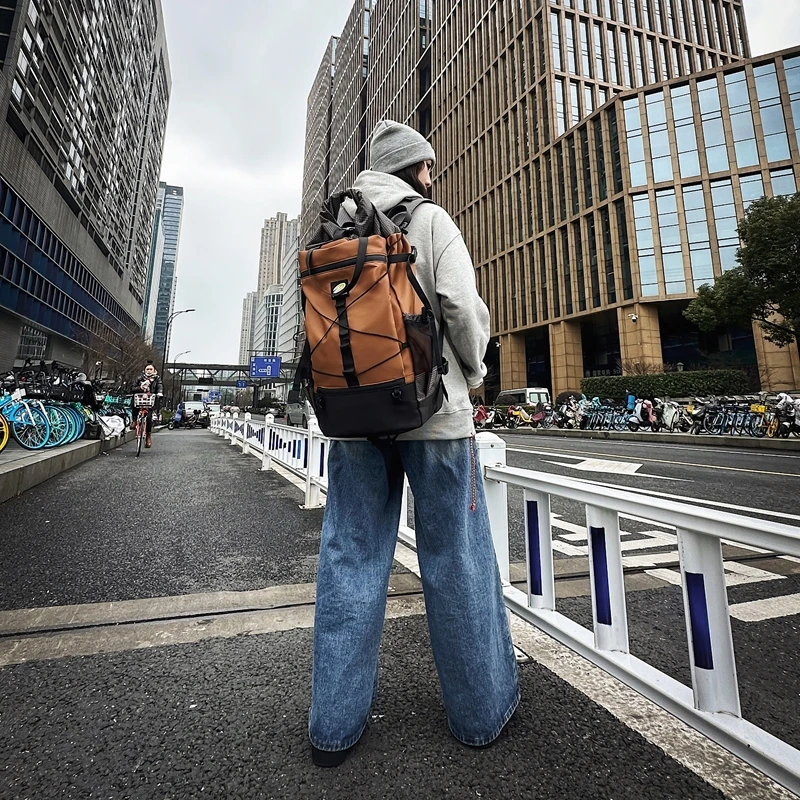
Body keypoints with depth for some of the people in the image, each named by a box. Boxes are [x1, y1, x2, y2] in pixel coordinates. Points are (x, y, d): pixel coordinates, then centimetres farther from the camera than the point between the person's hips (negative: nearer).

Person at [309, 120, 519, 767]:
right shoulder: (431, 220, 3)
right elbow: (463, 307, -8)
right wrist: (474, 374, 7)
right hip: (433, 409, -4)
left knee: (350, 556, 10)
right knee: (456, 557, 8)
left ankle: (337, 722, 24)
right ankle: (483, 709, 28)